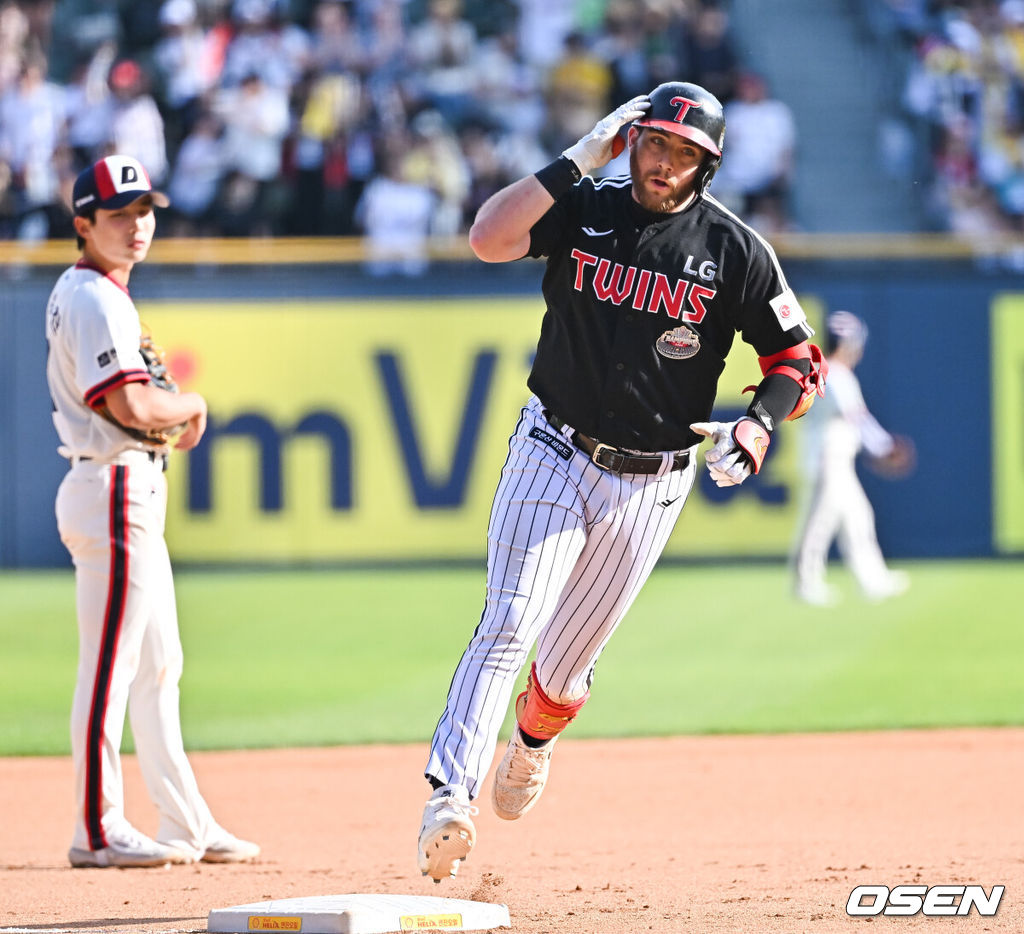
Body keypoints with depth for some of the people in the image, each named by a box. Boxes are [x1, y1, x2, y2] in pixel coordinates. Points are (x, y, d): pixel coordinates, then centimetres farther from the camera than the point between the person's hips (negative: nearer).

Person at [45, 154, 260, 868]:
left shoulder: (85, 293, 17)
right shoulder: (93, 300, -15)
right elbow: (134, 407, -24)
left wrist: (165, 417, 6)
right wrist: (192, 404, -5)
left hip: (135, 494, 11)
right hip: (116, 490, -11)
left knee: (158, 666, 13)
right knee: (110, 667, -8)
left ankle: (188, 826, 18)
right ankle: (98, 831, -5)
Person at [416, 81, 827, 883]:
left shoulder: (734, 248, -3)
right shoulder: (583, 209, -1)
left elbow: (798, 362, 0)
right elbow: (489, 239, -19)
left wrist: (753, 431, -18)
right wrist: (579, 158, -17)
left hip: (650, 484, 1)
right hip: (554, 456, -1)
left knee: (568, 659, 11)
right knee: (509, 626, -17)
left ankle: (532, 742, 45)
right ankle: (451, 798, -26)